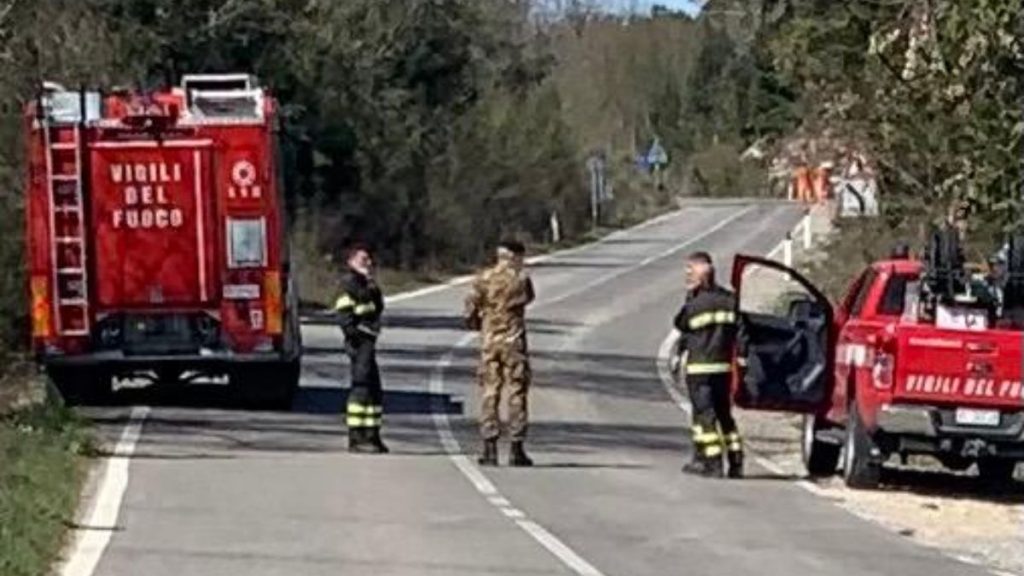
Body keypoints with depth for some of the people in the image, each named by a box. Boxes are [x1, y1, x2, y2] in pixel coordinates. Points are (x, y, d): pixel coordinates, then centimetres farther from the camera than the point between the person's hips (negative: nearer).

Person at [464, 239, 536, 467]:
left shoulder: (483, 278, -1)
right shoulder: (521, 279, -7)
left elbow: (470, 312, -1)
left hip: (489, 342, 2)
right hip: (514, 342, -2)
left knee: (489, 393, 7)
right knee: (517, 394, 4)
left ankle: (489, 448, 3)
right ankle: (516, 449, 2)